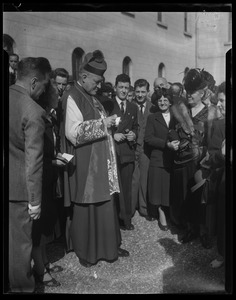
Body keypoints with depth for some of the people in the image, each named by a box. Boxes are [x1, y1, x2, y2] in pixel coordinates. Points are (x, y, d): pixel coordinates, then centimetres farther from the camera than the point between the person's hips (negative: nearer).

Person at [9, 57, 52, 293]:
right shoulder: (34, 112, -20)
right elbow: (33, 162, -19)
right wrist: (35, 200, -12)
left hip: (10, 182, 7)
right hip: (18, 186, -7)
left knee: (13, 237, 21)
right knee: (19, 241, 9)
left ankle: (11, 282, 38)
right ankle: (22, 287, 28)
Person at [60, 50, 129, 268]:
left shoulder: (92, 97, 14)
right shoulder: (72, 98, -13)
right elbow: (73, 132, -23)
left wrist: (109, 127, 7)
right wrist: (103, 123, -20)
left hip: (101, 164, 8)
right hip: (85, 166, -8)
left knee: (106, 205, 15)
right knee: (85, 208, 5)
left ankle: (109, 245, 30)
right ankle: (86, 252, 22)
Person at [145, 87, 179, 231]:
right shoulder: (152, 118, 6)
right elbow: (148, 138, -5)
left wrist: (178, 143, -12)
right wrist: (167, 144, -16)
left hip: (175, 158, 1)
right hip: (159, 158, -1)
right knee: (160, 187, 3)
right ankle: (162, 216, 18)